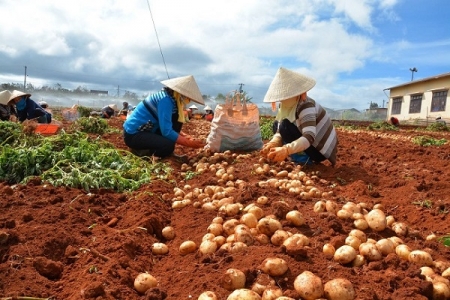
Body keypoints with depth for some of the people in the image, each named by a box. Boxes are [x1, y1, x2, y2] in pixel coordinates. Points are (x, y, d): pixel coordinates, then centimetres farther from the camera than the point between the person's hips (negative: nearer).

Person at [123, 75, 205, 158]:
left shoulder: (170, 97, 6)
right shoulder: (165, 100, -21)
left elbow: (169, 126, 15)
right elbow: (167, 132, -26)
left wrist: (184, 136, 1)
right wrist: (188, 143, -22)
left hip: (146, 130, 9)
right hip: (133, 134, -9)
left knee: (175, 120, 3)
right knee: (169, 145, -27)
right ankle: (140, 151, -2)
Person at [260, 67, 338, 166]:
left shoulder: (305, 106, -25)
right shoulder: (287, 105, -1)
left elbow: (309, 137, -39)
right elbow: (279, 131, -5)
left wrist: (286, 150, -53)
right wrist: (273, 143, -28)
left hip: (321, 150, -8)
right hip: (313, 145, 8)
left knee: (285, 126, -24)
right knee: (277, 124, 4)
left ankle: (304, 159, -10)